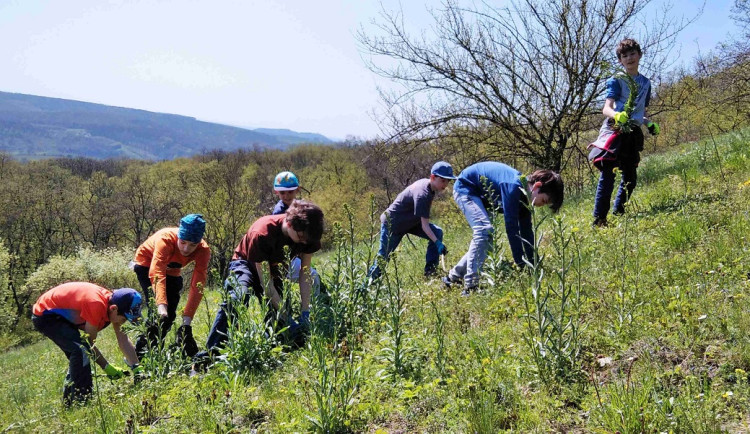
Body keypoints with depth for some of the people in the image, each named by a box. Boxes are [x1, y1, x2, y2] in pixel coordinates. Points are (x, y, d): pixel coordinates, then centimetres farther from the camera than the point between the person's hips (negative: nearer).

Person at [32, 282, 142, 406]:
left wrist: (137, 369, -10)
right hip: (45, 316, -10)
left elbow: (123, 339, -7)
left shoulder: (114, 303, -10)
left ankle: (68, 402, 29)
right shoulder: (96, 304, -35)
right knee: (82, 350, -25)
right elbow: (89, 343, -24)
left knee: (77, 359, 16)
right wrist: (107, 367, -17)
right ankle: (80, 402, -18)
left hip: (61, 316, 10)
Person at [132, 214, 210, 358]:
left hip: (172, 271, 4)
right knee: (159, 314, -21)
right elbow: (156, 274, -52)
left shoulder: (203, 251, -31)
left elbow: (197, 287, -35)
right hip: (147, 264, -4)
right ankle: (139, 355, -11)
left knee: (170, 314, 1)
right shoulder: (166, 238, -41)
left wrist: (187, 321, -43)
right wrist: (161, 307, -64)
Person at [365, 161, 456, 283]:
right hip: (392, 224, -9)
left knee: (437, 233, -9)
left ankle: (430, 271, -5)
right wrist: (437, 243, -43)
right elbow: (424, 225, -35)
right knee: (384, 256, -2)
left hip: (410, 221, 9)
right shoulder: (422, 194, -34)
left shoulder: (426, 182, -7)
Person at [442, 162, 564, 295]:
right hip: (465, 187, -10)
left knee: (485, 235, 10)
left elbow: (526, 231, -2)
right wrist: (521, 264, -34)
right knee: (484, 229, -25)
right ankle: (471, 286, -25)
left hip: (480, 194, 10)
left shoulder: (524, 193, -7)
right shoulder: (513, 187, -35)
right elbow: (511, 227, -36)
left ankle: (454, 276, 21)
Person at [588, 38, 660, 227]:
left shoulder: (645, 83, 18)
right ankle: (599, 218, -16)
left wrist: (649, 123, 9)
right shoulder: (617, 80, -1)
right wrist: (617, 116, -35)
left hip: (633, 132, 7)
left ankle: (618, 211, 29)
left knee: (630, 177, 12)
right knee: (608, 174, -16)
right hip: (614, 129, -7)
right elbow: (606, 109, -13)